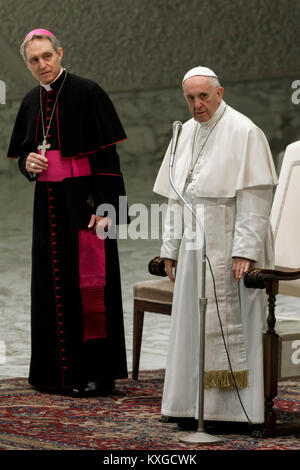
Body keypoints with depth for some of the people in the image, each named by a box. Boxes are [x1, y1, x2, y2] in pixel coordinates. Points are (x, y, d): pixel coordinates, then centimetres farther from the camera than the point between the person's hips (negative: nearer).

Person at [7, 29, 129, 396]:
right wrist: (27, 162, -3)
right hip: (48, 202, 7)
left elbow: (107, 155, -12)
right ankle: (55, 368, 16)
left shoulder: (86, 93, -8)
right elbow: (21, 150, 22)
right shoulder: (32, 102, 11)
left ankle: (97, 370, 1)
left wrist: (104, 206, -18)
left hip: (83, 200, -6)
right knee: (51, 282, 9)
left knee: (89, 281, -5)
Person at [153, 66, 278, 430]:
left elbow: (255, 197, -15)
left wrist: (245, 250, -21)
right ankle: (194, 405, 13)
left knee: (227, 323, -5)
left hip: (228, 249, -7)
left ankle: (230, 408, 1)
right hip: (194, 249, 7)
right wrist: (170, 249, 13)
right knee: (191, 324, 7)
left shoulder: (243, 133, -9)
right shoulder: (186, 134, 14)